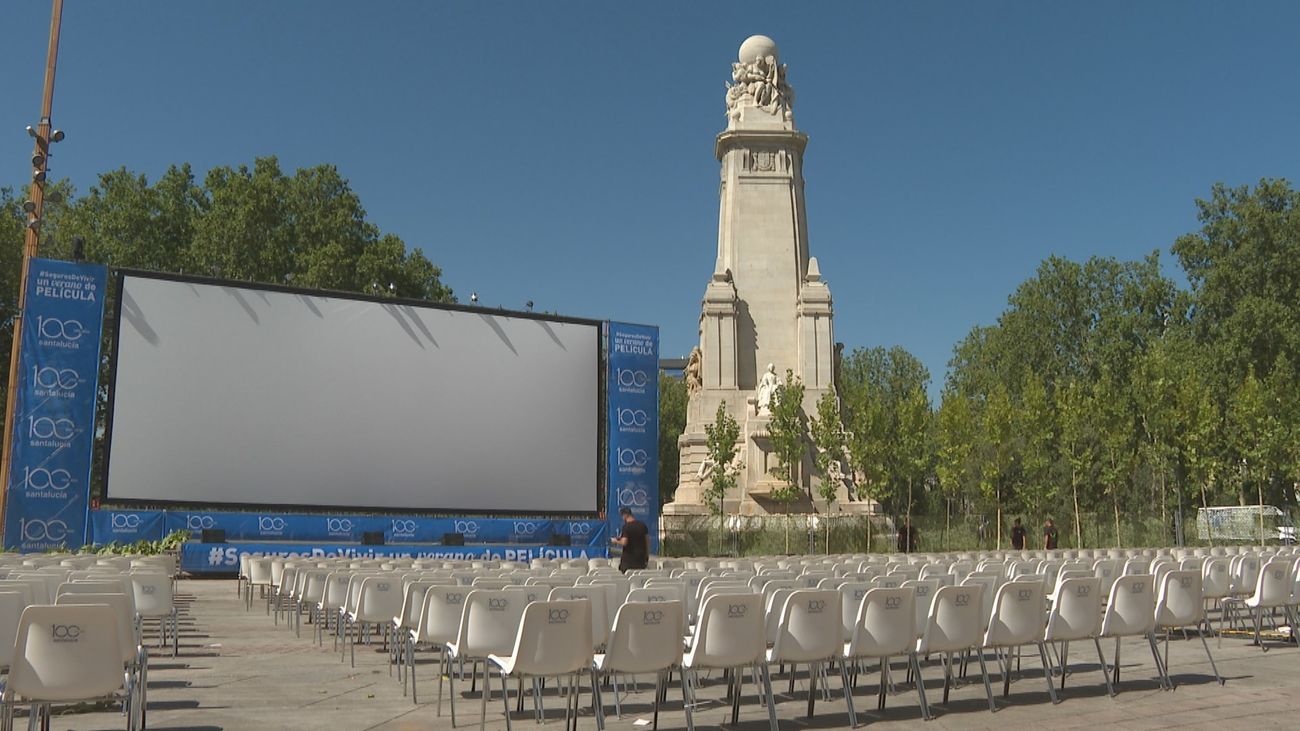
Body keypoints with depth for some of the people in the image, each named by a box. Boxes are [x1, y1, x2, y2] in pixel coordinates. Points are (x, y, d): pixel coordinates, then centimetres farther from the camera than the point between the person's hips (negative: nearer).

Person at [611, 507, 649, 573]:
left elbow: (624, 543, -21)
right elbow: (647, 540, 10)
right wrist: (647, 555, 17)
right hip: (641, 557, 6)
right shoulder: (642, 525, 6)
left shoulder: (626, 527, -13)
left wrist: (616, 541, -1)